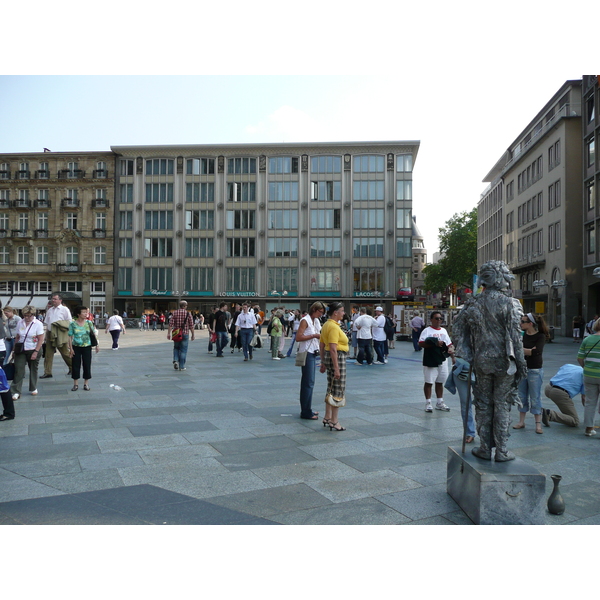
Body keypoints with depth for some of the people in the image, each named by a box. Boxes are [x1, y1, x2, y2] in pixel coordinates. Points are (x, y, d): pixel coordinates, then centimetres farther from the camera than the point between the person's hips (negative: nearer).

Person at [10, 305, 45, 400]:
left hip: (33, 350, -3)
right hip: (21, 350, 3)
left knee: (33, 370, 10)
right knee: (18, 370, -5)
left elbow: (41, 340, -12)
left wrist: (36, 352, -16)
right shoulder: (20, 322, 2)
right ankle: (16, 392, -3)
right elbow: (17, 337, 10)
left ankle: (33, 389, 27)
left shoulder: (38, 324, -10)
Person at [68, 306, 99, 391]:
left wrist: (97, 345, 3)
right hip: (76, 347, -1)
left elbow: (93, 334, 6)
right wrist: (71, 348, -7)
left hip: (87, 347, 1)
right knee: (76, 365, 4)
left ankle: (86, 383, 16)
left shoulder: (88, 323, 0)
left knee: (87, 365, 4)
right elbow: (70, 337, -3)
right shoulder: (73, 324, -5)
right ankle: (76, 384, 16)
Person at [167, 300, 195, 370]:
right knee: (183, 350, 5)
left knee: (176, 348, 20)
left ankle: (175, 360, -1)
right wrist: (193, 334, 5)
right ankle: (181, 366, 6)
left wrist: (168, 333, -2)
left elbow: (171, 324, -5)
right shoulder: (188, 314, -4)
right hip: (185, 334, -2)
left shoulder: (175, 313, 0)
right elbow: (191, 326, -3)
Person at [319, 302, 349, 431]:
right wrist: (336, 368, -23)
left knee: (331, 389, 17)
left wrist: (323, 363, 21)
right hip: (338, 358, -10)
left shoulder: (326, 325, 12)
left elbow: (321, 346, 16)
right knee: (338, 391, -1)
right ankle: (334, 422, 6)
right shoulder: (334, 327, -18)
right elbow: (333, 349, -23)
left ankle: (327, 418, 26)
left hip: (327, 357, 10)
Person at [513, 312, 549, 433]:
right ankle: (521, 422, 21)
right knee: (522, 396, 11)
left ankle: (538, 424, 10)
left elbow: (536, 351, -20)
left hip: (534, 370, -5)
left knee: (535, 398, 1)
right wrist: (528, 351, -17)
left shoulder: (540, 336, -8)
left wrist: (521, 349, -13)